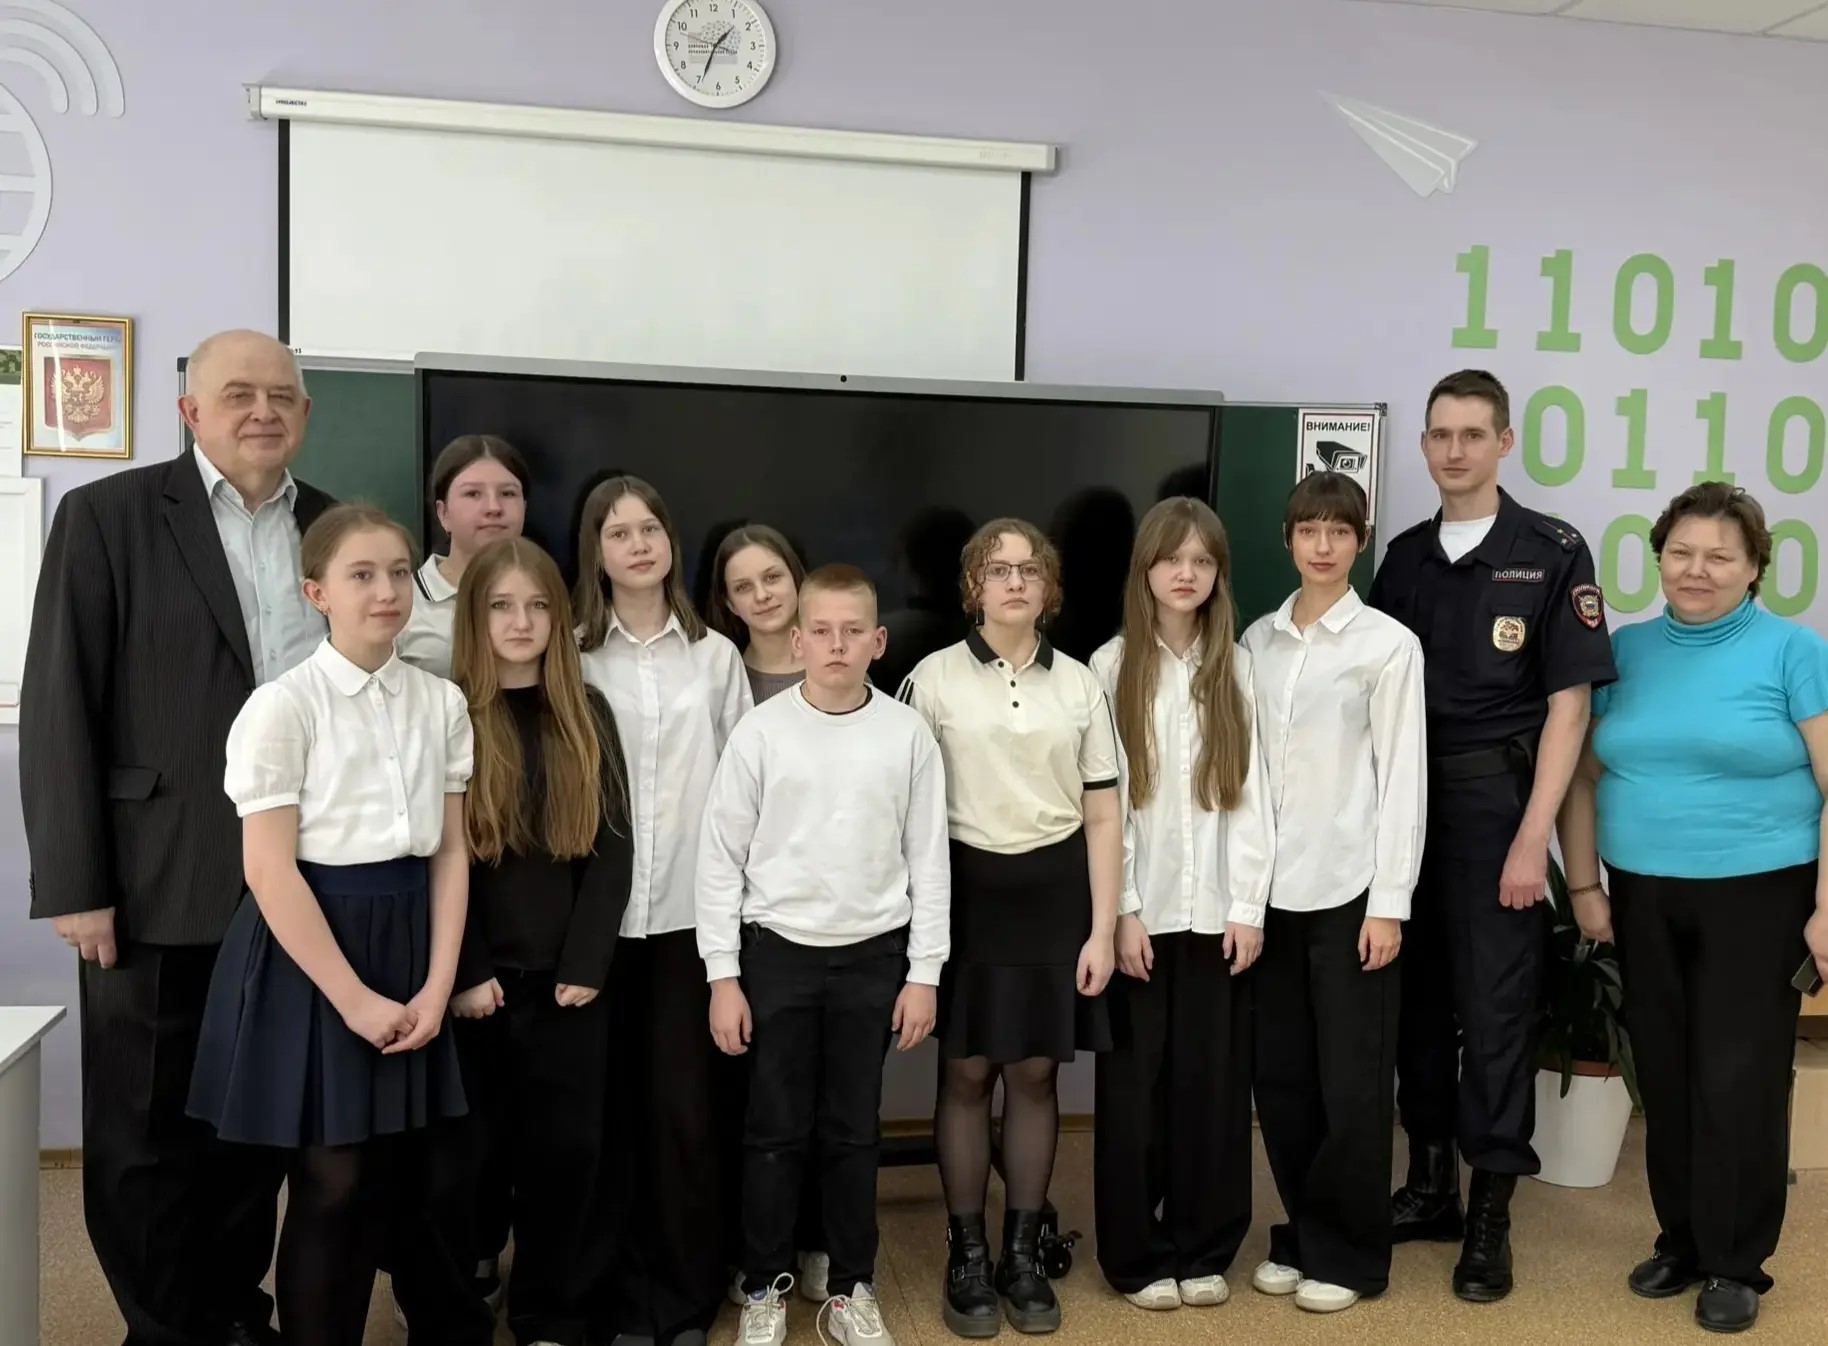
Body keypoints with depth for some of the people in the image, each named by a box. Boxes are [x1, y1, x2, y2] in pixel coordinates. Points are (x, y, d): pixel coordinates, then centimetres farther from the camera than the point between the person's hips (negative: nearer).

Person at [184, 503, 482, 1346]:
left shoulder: (442, 703, 4)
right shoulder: (283, 706, -10)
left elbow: (451, 850, 5)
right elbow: (269, 869, -14)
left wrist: (437, 984, -4)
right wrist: (354, 998, -15)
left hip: (407, 943, 4)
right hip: (307, 947, -4)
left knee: (391, 1174, 13)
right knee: (330, 1184, 2)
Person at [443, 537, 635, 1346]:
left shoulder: (588, 714, 5)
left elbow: (613, 844, 2)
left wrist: (587, 963, -6)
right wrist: (464, 973, -11)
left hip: (567, 977, 2)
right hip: (478, 981, -2)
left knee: (566, 1148, 5)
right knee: (477, 1150, 7)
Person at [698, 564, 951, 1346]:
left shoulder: (907, 733, -3)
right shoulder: (762, 731, -6)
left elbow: (928, 860, 1)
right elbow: (721, 859, -3)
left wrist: (924, 973, 0)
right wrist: (723, 975, -4)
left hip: (872, 955, 1)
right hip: (778, 951, -1)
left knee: (854, 1131, 11)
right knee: (776, 1130, 8)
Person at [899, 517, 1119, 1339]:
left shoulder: (1079, 684, 5)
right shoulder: (934, 678, -2)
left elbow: (1103, 815, 5)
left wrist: (1103, 929, -1)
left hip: (1055, 889, 2)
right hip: (967, 886, -2)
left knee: (1036, 1075, 8)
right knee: (967, 1075, 4)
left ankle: (1023, 1252, 21)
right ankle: (966, 1255, 18)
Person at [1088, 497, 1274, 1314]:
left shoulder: (1235, 668, 7)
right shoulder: (1112, 665, -1)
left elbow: (1249, 792, 3)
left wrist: (1250, 907, -3)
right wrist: (1121, 911, -9)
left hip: (1216, 910, 2)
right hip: (1140, 911, -2)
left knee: (1214, 1083, 7)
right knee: (1136, 1086, 5)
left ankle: (1203, 1249, 21)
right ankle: (1138, 1256, 18)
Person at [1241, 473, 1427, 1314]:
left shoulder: (1388, 644, -4)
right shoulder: (1257, 640, 8)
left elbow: (1403, 778, -6)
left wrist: (1389, 903, -10)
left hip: (1351, 890, -4)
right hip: (1273, 889, 4)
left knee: (1352, 1085, 3)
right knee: (1281, 1080, 10)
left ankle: (1348, 1254, 19)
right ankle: (1301, 1238, 26)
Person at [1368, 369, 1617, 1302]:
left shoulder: (1550, 553, -3)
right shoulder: (1404, 558, 11)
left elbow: (1568, 703, -7)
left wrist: (1533, 837, -12)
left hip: (1495, 803, -4)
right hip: (1406, 801, 5)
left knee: (1495, 1005, 0)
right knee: (1418, 996, 11)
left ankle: (1491, 1216, 11)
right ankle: (1429, 1185, 25)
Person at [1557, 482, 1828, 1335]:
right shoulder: (1626, 650, 6)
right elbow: (1585, 776, 9)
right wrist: (1584, 886, 5)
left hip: (1757, 897, -4)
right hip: (1644, 898, 4)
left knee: (1738, 1082, 1)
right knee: (1664, 1079, 12)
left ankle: (1736, 1264, 18)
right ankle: (1681, 1241, 28)